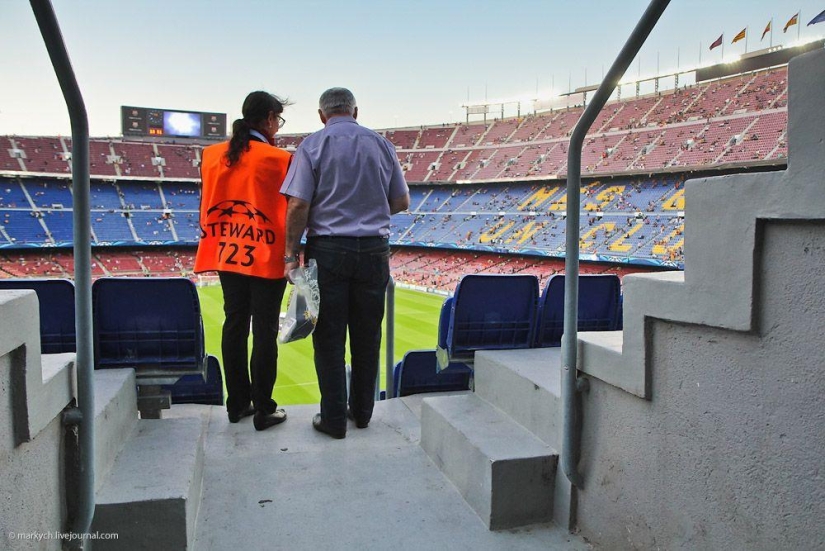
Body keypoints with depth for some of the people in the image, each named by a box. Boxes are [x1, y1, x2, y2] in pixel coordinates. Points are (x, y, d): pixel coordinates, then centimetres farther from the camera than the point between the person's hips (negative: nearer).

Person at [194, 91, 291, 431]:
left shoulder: (212, 155, 6)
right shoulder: (277, 159, -9)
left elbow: (207, 205, 11)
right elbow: (295, 208, -6)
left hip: (227, 257, 6)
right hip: (266, 259, -5)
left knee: (234, 327, 13)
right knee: (264, 332, 1)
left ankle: (237, 403, 23)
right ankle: (263, 410, 9)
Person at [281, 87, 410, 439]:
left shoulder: (313, 145, -2)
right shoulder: (381, 145, 8)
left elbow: (299, 205, -10)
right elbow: (402, 202, 11)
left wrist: (292, 255, -5)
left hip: (328, 250, -3)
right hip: (374, 250, 3)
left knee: (329, 339, 5)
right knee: (366, 337, 12)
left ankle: (334, 419, 12)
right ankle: (362, 411, 24)